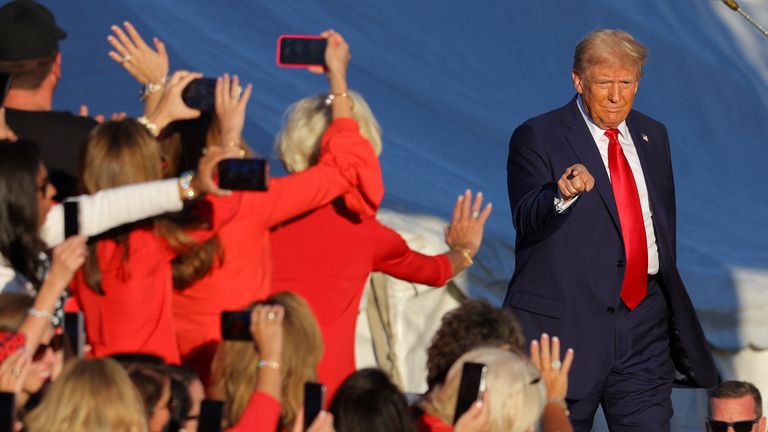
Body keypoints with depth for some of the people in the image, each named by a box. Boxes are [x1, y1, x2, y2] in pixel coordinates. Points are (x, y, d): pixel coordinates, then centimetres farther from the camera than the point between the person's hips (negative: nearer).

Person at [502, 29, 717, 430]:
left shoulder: (653, 136, 15)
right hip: (567, 324, -5)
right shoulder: (537, 137, -4)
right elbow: (526, 220, -17)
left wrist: (668, 299, 21)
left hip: (644, 323, 5)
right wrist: (562, 194, -38)